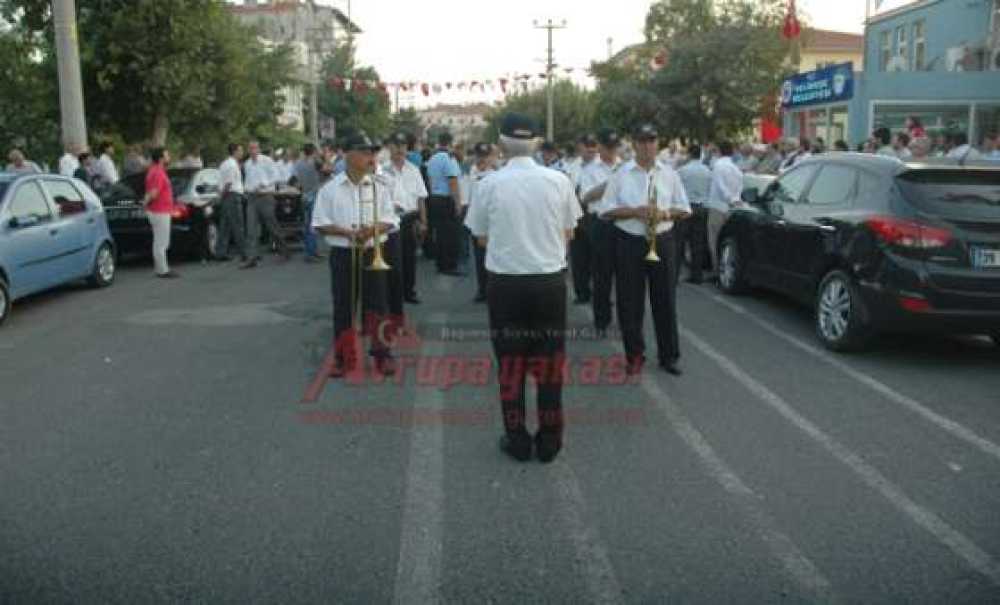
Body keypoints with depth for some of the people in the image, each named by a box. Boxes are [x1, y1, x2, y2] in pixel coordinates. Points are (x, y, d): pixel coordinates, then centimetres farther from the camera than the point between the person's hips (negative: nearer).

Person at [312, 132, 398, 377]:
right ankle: (345, 358, 18)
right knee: (343, 307, 6)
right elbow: (320, 224, -2)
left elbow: (390, 220, 3)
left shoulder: (379, 187, 2)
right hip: (343, 255, -1)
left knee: (377, 305, 4)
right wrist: (348, 232, -15)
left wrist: (373, 229, -17)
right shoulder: (330, 189, -3)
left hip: (373, 253, 1)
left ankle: (382, 354, 16)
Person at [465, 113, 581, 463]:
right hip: (550, 280, 1)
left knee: (511, 364, 12)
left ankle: (517, 441, 21)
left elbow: (482, 238, 3)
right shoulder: (558, 181, -4)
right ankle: (549, 442, 21)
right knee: (549, 364, 13)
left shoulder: (490, 184, -7)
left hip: (505, 283, -1)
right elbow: (568, 233, 5)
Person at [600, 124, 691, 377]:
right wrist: (634, 212, -14)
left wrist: (665, 213, -10)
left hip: (663, 242, 1)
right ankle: (634, 355, 16)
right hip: (629, 243, -1)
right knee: (629, 303, 2)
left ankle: (669, 356, 17)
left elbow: (684, 209, 10)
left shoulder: (670, 174, 7)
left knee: (665, 301, 5)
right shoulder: (621, 175, 2)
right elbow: (606, 210, 0)